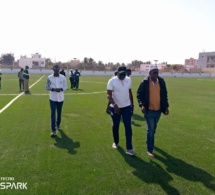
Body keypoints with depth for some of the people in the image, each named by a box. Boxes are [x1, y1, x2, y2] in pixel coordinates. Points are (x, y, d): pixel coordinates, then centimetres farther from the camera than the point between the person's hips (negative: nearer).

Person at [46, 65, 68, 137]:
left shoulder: (63, 77, -1)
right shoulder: (49, 77, -4)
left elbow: (66, 86, 3)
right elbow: (47, 87, 0)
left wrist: (61, 89, -18)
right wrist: (53, 89, -20)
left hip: (60, 98, 2)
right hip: (53, 98, -2)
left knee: (59, 113, 14)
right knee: (53, 113, -5)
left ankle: (58, 124, 39)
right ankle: (53, 130, -4)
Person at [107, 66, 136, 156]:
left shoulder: (128, 80, 0)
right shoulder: (112, 81, -14)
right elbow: (109, 95, -18)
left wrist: (132, 104, 14)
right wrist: (114, 104, -33)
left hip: (126, 107, 2)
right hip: (115, 107, -2)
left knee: (128, 127, -3)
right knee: (115, 126, 13)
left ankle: (129, 148, 2)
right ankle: (115, 142, 37)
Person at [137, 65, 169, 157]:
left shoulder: (161, 81, 2)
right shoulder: (145, 82, -9)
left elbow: (164, 95, 9)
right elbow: (139, 94, -5)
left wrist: (166, 106, 4)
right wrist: (142, 105, -17)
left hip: (158, 109, 5)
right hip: (149, 110, -4)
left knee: (153, 129, 19)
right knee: (150, 129, -5)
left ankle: (149, 142, 41)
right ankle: (149, 149, 8)